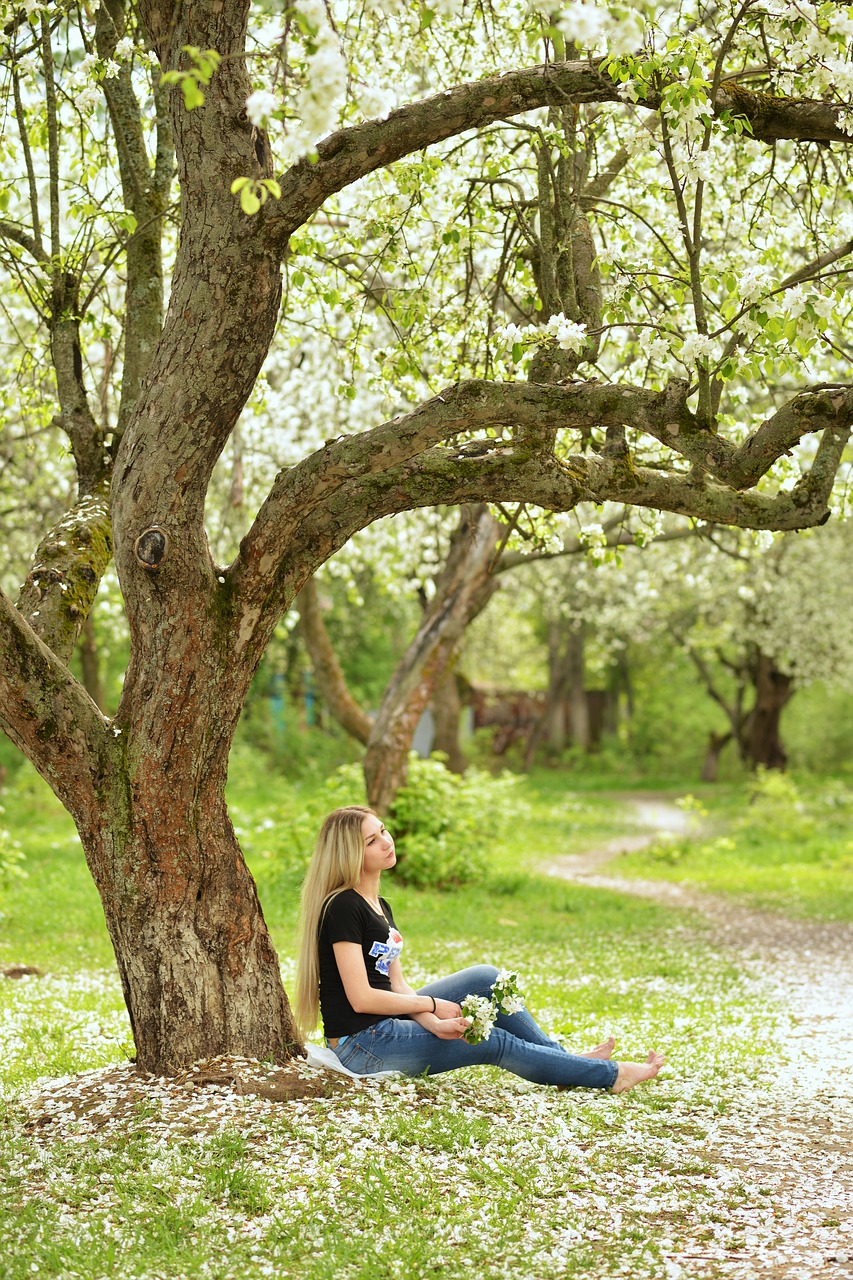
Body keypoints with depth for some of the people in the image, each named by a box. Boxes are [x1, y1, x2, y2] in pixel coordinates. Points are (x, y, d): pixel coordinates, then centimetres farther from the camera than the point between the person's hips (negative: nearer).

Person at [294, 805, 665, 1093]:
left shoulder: (379, 908, 12)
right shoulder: (343, 907, -17)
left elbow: (397, 986, 6)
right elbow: (361, 997, -21)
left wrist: (432, 1022, -14)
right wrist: (432, 1005, -10)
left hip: (386, 1024, 9)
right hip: (360, 1045, -9)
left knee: (485, 978, 3)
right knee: (497, 1043, -6)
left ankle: (565, 1059, 12)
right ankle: (610, 1076, 8)